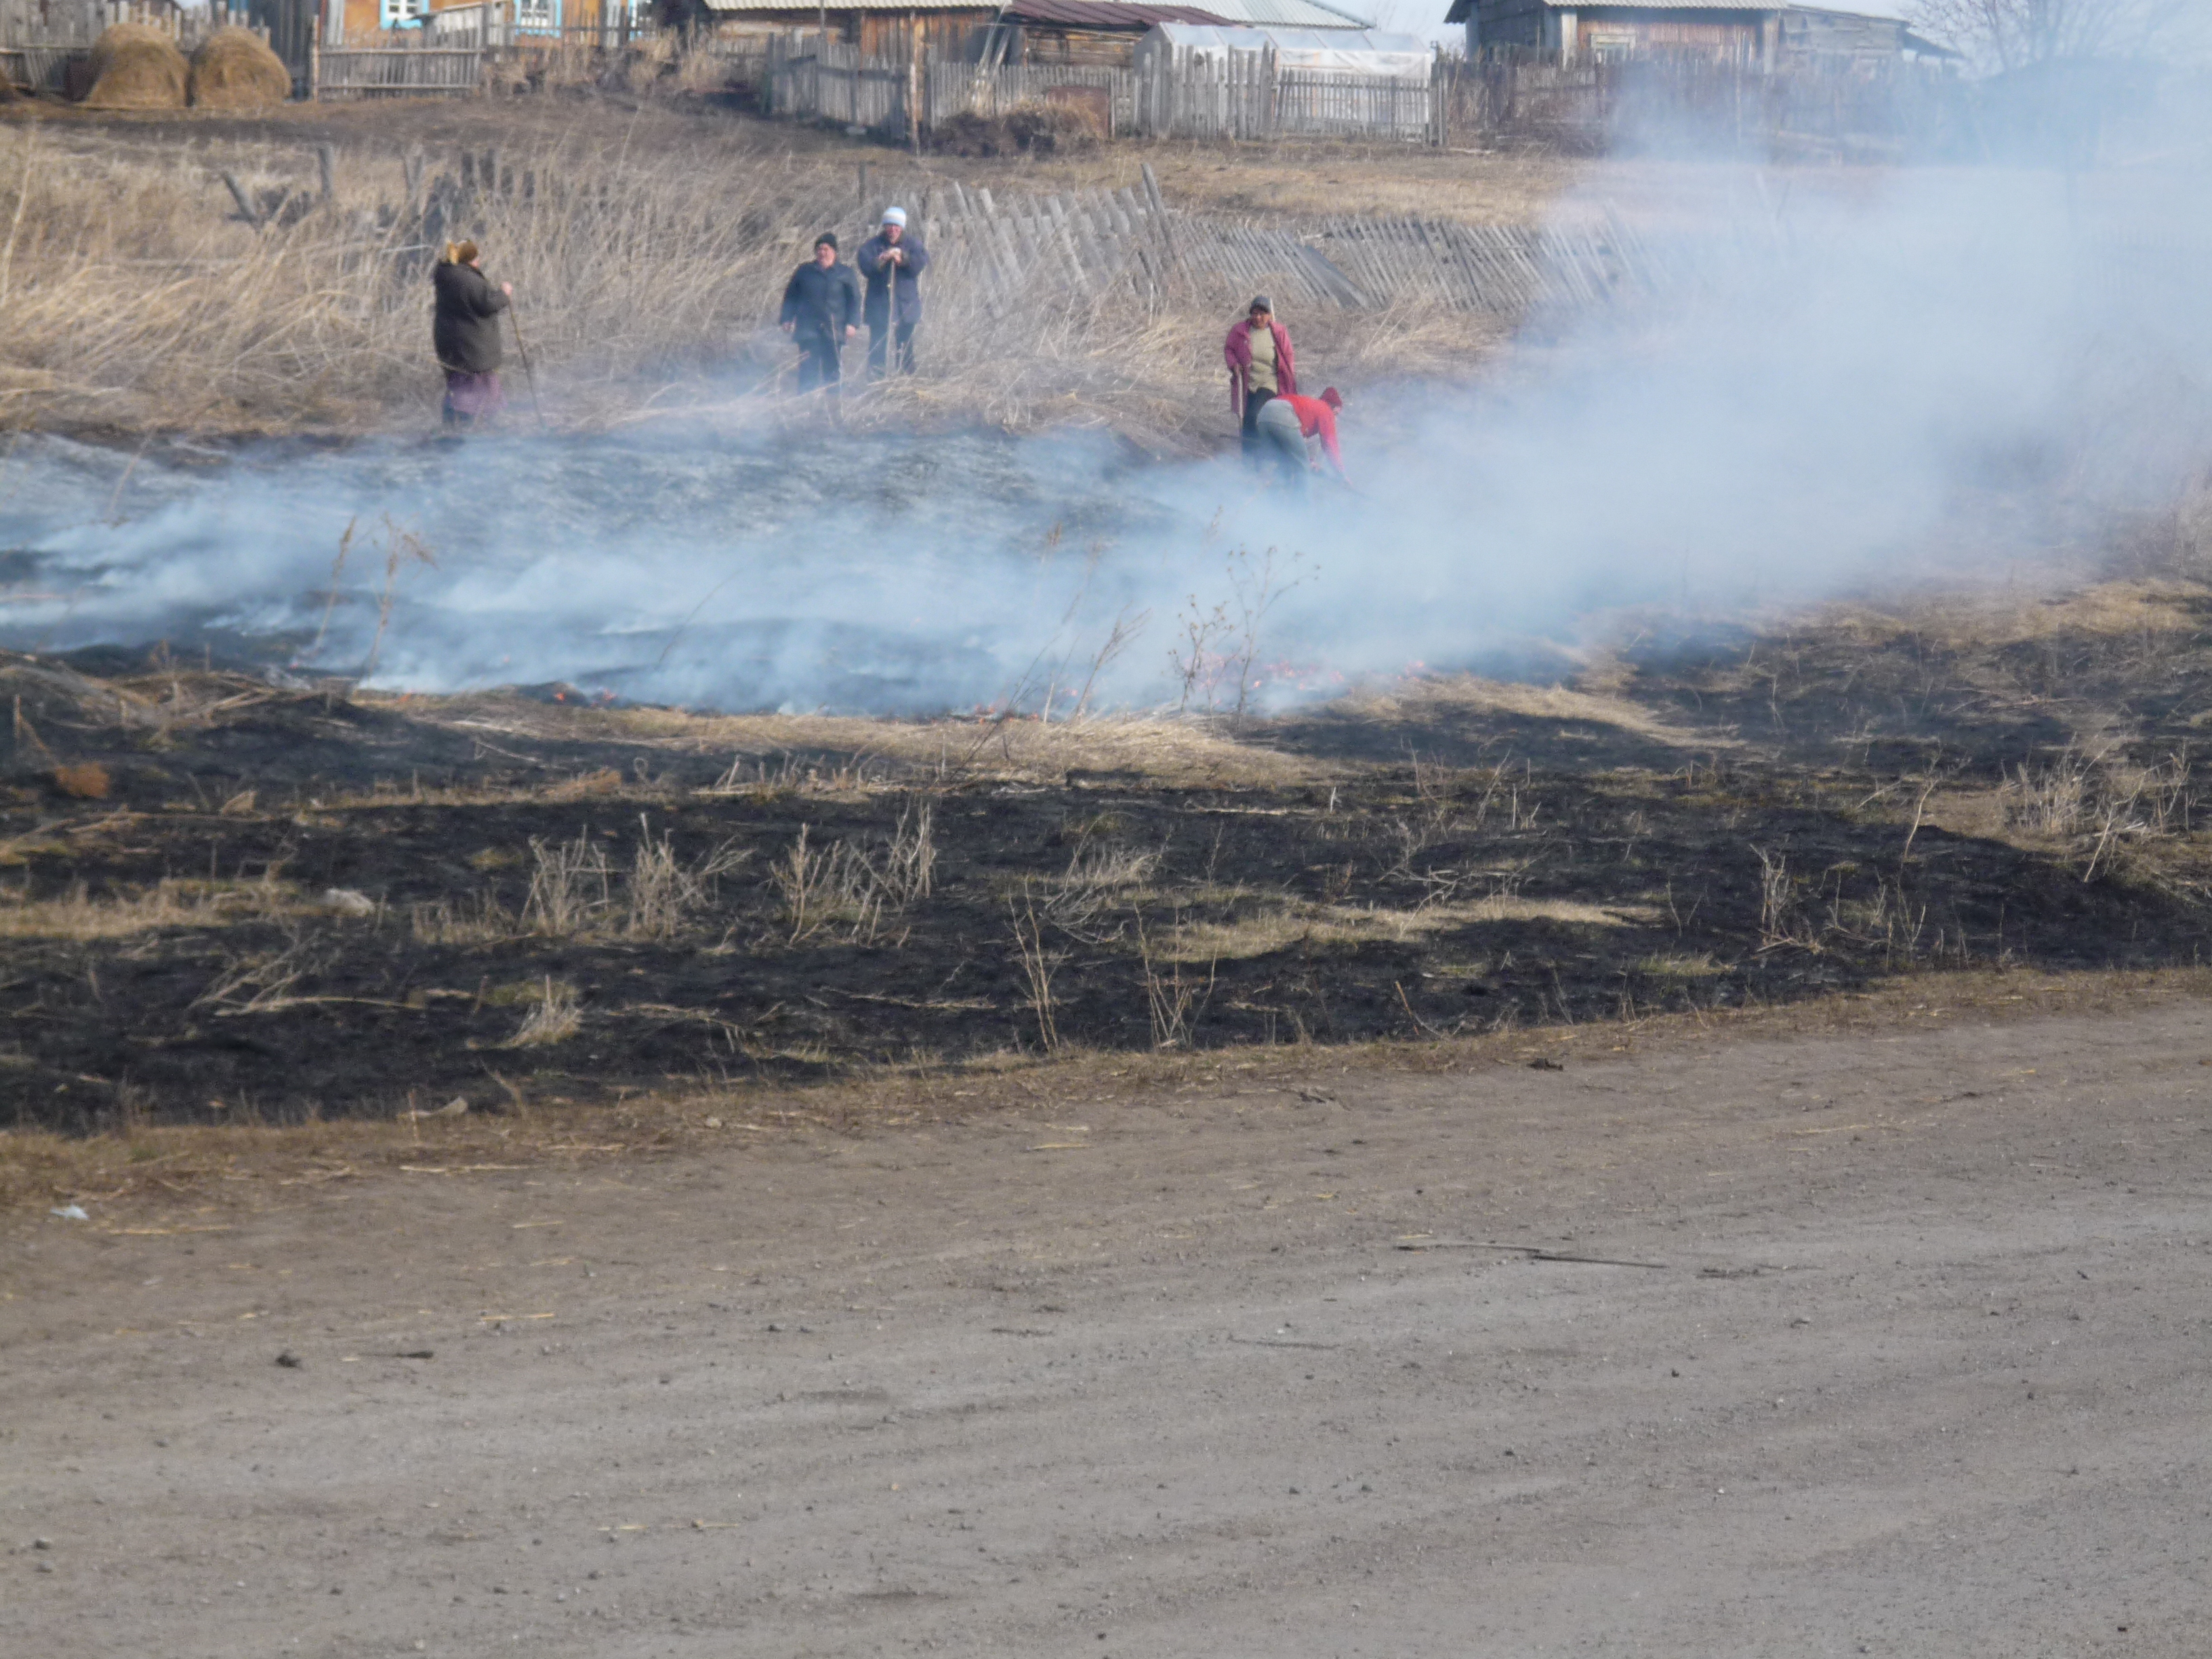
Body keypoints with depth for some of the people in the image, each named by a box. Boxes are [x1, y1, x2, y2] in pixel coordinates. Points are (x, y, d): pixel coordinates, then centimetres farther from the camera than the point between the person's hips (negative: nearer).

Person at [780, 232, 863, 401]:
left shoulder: (845, 273, 6)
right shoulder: (805, 271, 10)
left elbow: (854, 300, 6)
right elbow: (791, 296, 15)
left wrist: (852, 323, -4)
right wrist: (787, 319, 6)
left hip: (834, 330, -1)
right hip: (808, 329, 1)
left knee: (833, 368, 2)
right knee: (808, 368, -4)